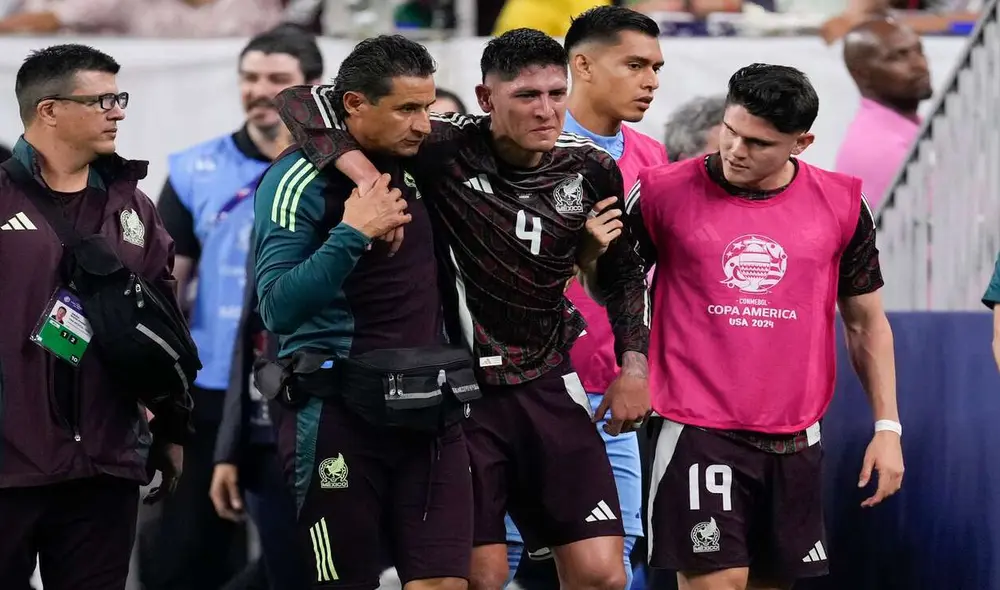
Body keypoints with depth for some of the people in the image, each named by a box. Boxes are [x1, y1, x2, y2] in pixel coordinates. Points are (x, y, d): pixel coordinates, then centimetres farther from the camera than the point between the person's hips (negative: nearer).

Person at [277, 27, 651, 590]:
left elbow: (624, 271, 16)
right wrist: (364, 172, -30)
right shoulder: (446, 149, -15)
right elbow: (303, 102, -16)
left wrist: (634, 365, 8)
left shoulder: (592, 169, -3)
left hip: (550, 386, 3)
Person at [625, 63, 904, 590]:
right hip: (699, 435, -3)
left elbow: (866, 322, 12)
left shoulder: (842, 205, 4)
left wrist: (887, 426, 7)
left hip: (795, 443, 3)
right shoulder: (664, 192, -3)